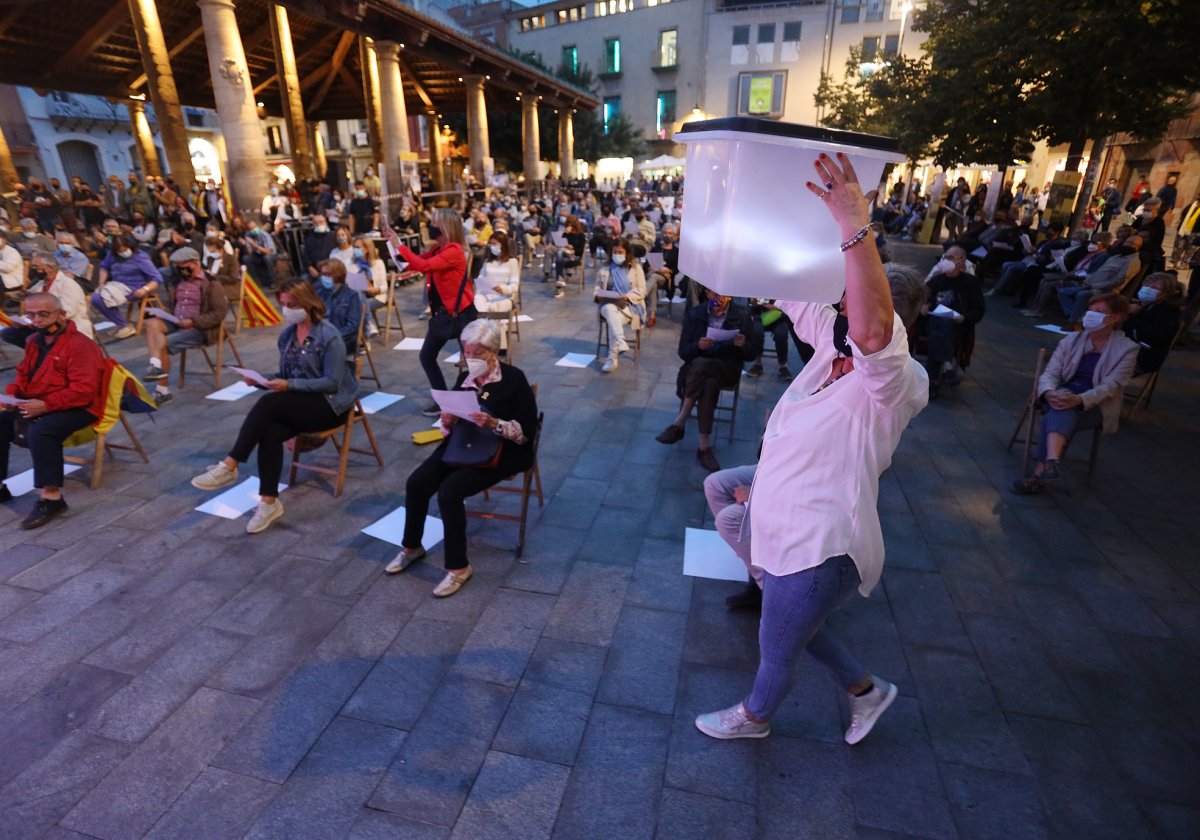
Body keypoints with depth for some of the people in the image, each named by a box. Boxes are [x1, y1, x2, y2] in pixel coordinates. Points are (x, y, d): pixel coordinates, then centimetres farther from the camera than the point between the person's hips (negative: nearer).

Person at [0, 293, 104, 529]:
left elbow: (84, 390, -23)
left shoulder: (80, 345, -16)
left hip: (76, 409, -9)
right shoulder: (34, 341, 13)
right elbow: (23, 375, 24)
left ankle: (51, 497, -27)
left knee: (40, 431, -33)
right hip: (36, 405, 9)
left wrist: (46, 405, -27)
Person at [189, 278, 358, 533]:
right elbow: (285, 374, 15)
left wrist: (289, 385, -25)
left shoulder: (329, 336, -14)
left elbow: (332, 383, -18)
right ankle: (269, 502, -23)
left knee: (268, 402, -30)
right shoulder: (287, 334, 8)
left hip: (330, 404, -6)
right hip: (298, 401, 6)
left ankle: (229, 466, -23)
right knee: (270, 433, -25)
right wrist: (263, 379, -7)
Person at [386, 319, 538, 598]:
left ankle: (458, 567, -8)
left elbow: (527, 432, -14)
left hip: (501, 451, -6)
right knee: (416, 484, -13)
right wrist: (447, 422, -10)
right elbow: (452, 429, 14)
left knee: (449, 492, -26)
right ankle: (411, 547, 13)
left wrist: (494, 424, -28)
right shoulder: (464, 379, 8)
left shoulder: (514, 379, -10)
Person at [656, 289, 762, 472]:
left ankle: (679, 424, -26)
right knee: (710, 383, -35)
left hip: (727, 370, -1)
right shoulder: (694, 314, 5)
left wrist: (743, 345, -18)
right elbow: (683, 352, 1)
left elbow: (753, 354, 4)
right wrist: (698, 345, -21)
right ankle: (705, 446, -29)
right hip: (697, 369, 1)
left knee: (699, 364, -35)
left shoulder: (743, 316, 3)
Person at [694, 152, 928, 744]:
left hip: (816, 549, -8)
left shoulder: (898, 382, -24)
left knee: (776, 648, 19)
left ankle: (754, 717, 51)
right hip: (785, 529, 8)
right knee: (795, 629, 31)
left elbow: (873, 327, -48)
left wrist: (855, 229, -51)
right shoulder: (834, 342, -2)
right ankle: (865, 689, 57)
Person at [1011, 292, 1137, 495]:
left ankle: (1040, 472, -49)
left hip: (1096, 406, -3)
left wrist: (1079, 399, -33)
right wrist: (1049, 393, -24)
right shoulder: (1071, 341, 11)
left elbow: (1111, 385, -12)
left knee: (1058, 414, -36)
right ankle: (1052, 461, -55)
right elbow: (1050, 372, 1)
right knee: (1060, 409, -36)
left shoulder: (1127, 349, 0)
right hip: (1064, 395, 3)